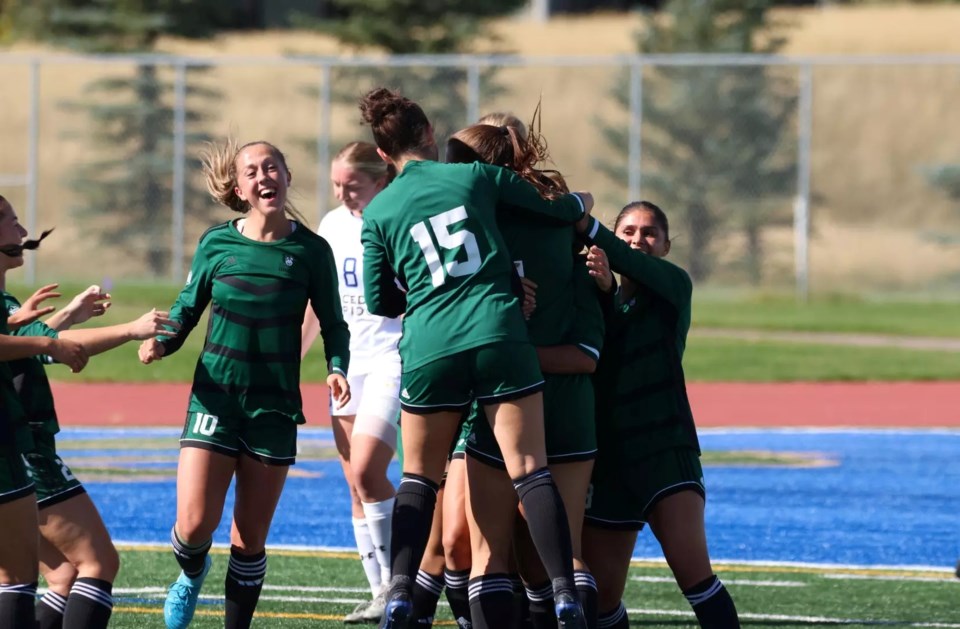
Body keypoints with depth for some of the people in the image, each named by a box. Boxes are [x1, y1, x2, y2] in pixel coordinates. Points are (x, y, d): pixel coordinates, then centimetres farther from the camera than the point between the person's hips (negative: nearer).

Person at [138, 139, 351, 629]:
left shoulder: (310, 250, -2)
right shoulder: (216, 244, 0)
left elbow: (333, 325, 5)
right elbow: (187, 309, 9)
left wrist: (336, 368, -13)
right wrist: (161, 343, -10)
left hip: (274, 406, 0)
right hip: (215, 398, 0)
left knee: (250, 538, 3)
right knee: (195, 523, -10)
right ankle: (191, 575, 24)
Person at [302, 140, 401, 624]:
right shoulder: (333, 225, 10)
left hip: (394, 361, -7)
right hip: (348, 362, 7)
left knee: (366, 472, -18)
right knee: (357, 489, 5)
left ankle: (397, 583, -7)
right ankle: (381, 593, 10)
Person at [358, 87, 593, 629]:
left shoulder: (379, 213, 9)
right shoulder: (477, 175, 6)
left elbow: (377, 300, 12)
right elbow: (561, 210, 14)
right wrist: (582, 202, 38)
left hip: (429, 347, 1)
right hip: (500, 335, -1)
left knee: (420, 477, 14)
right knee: (530, 469, -2)